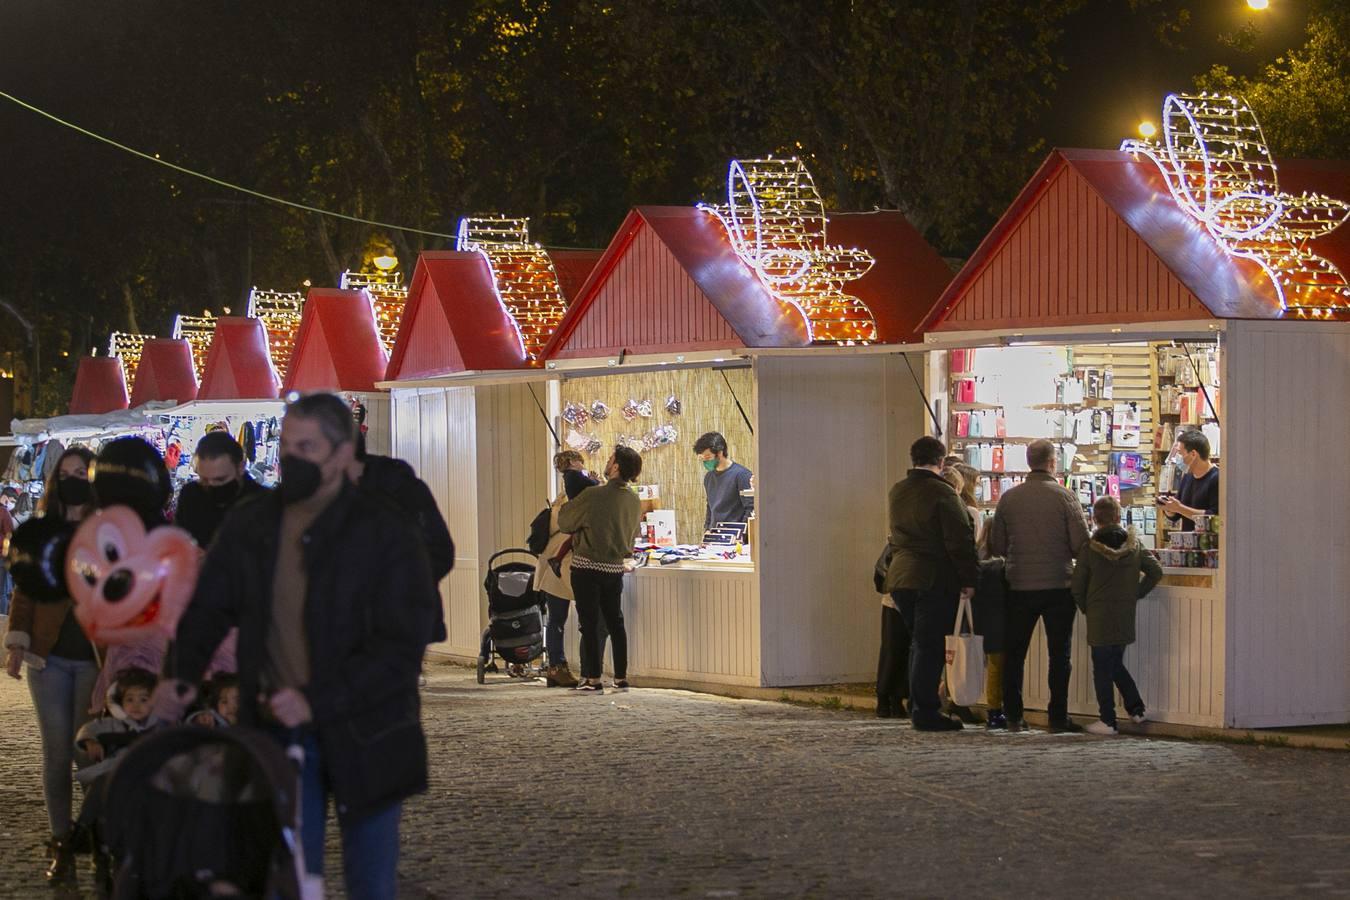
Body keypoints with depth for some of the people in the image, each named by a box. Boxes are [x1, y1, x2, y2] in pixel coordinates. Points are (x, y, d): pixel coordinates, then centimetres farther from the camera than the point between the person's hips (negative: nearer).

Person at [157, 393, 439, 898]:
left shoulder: (386, 533, -9)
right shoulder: (249, 529, 4)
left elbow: (402, 647, -14)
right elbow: (208, 610, 13)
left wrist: (317, 700, -23)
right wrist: (180, 677, -7)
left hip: (363, 737, -3)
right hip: (278, 734, 3)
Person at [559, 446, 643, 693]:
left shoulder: (593, 496, -17)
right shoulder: (634, 501, 1)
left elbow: (564, 521, -5)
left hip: (587, 566, -5)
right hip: (615, 567, 5)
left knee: (589, 623, 1)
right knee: (615, 622, 13)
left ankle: (593, 679, 2)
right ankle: (621, 677, 14)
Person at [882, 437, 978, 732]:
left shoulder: (896, 492, 10)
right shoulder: (942, 493, -13)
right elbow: (960, 540, -14)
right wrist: (969, 579, -9)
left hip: (900, 577, 7)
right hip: (934, 580, -7)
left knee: (918, 643, 17)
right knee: (930, 645, -3)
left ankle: (918, 707, 20)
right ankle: (925, 712, -2)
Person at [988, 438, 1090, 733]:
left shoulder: (1008, 498, 0)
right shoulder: (1064, 497, -7)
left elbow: (996, 546, 4)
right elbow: (1081, 544, -9)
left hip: (1019, 586, 2)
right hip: (1058, 585, -2)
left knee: (1014, 653, 11)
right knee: (1059, 654, 5)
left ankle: (1013, 716, 11)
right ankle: (1058, 717, 3)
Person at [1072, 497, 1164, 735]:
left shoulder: (1090, 548, -9)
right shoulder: (1134, 546, 1)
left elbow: (1078, 587, -6)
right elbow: (1156, 571, 1)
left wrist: (1085, 608, 10)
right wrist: (1137, 594, 9)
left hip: (1099, 617, -4)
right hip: (1126, 616, 4)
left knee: (1102, 668, 3)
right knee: (1116, 664, 20)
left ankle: (1107, 720, 3)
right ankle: (1136, 709, 13)